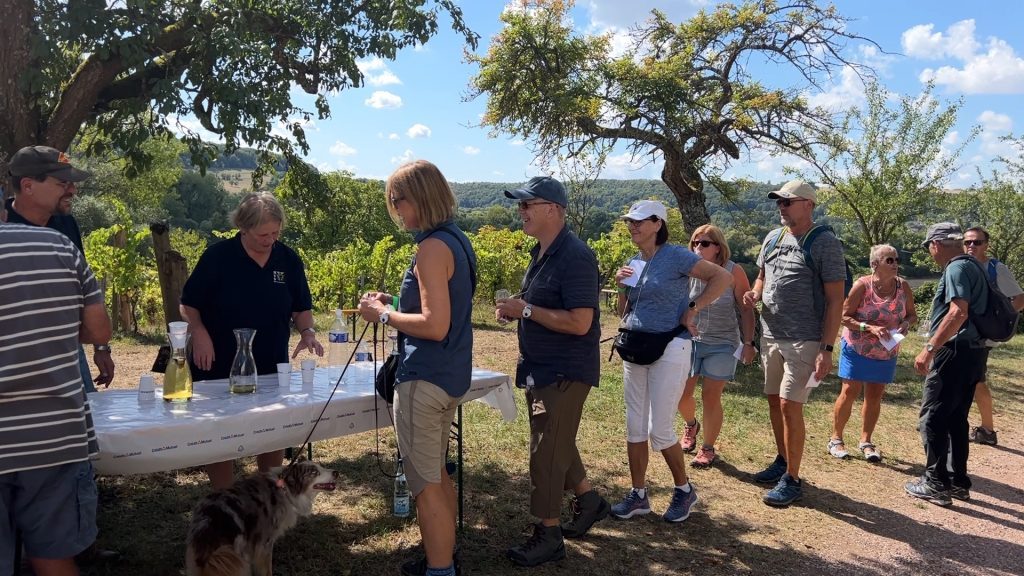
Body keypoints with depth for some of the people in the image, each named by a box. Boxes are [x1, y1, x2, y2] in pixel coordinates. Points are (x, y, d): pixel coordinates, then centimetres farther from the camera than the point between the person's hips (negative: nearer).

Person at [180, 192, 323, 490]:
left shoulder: (288, 259, 0)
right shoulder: (217, 257, -9)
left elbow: (301, 308, 8)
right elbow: (189, 305, -3)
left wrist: (308, 333, -10)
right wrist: (200, 333, -19)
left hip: (272, 368, 3)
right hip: (221, 368, -3)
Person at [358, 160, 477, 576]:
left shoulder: (432, 247, -18)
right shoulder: (458, 241, 11)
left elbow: (435, 325, -23)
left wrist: (383, 315, -12)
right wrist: (397, 303, 11)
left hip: (426, 379, -10)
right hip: (452, 376, 10)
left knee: (425, 484, 1)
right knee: (437, 473, 21)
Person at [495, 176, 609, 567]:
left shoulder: (574, 257, -22)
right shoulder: (541, 252, 8)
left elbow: (579, 322, -28)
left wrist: (525, 309, -23)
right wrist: (514, 310, 1)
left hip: (565, 373, -10)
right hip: (542, 369, 10)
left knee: (547, 451, -1)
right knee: (558, 444, 22)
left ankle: (548, 536, 14)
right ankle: (589, 501, 41)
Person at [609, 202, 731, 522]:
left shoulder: (675, 256, -10)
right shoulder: (634, 262, 11)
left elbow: (722, 277, -15)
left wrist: (693, 309, -15)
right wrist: (622, 286, 0)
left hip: (669, 350, -7)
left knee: (660, 430, -3)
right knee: (635, 427, 9)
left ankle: (684, 490, 19)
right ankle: (638, 495, 20)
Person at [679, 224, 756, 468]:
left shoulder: (733, 272, -11)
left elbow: (746, 310, -5)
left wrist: (748, 343, -6)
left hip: (722, 344, -2)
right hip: (690, 340, 2)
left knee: (711, 397, 1)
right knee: (681, 394, 4)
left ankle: (708, 449, 19)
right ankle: (690, 425, 38)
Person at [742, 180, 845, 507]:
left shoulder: (825, 244, -10)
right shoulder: (773, 239, 10)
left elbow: (835, 300, -11)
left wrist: (827, 349, -16)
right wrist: (754, 294, -2)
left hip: (804, 341, -7)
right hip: (770, 335, 7)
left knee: (790, 405, -8)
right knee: (774, 401, 14)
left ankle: (792, 480, 4)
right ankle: (782, 462, 31)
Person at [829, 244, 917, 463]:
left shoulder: (903, 286, -5)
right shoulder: (862, 285, -16)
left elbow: (912, 315, 6)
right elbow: (844, 316, -15)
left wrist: (906, 324, -17)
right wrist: (870, 328, -26)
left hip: (886, 352, 4)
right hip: (857, 348, -4)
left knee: (875, 396, 8)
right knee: (850, 392, -3)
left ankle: (866, 442, 20)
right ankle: (835, 439, 10)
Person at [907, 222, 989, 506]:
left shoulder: (956, 268, -14)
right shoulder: (972, 266, 16)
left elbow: (958, 313, -25)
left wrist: (929, 349, -24)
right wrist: (937, 328, 29)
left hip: (956, 352, -10)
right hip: (972, 351, 10)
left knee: (933, 417, -4)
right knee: (956, 419, 15)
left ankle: (936, 483, 1)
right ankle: (959, 482, 21)